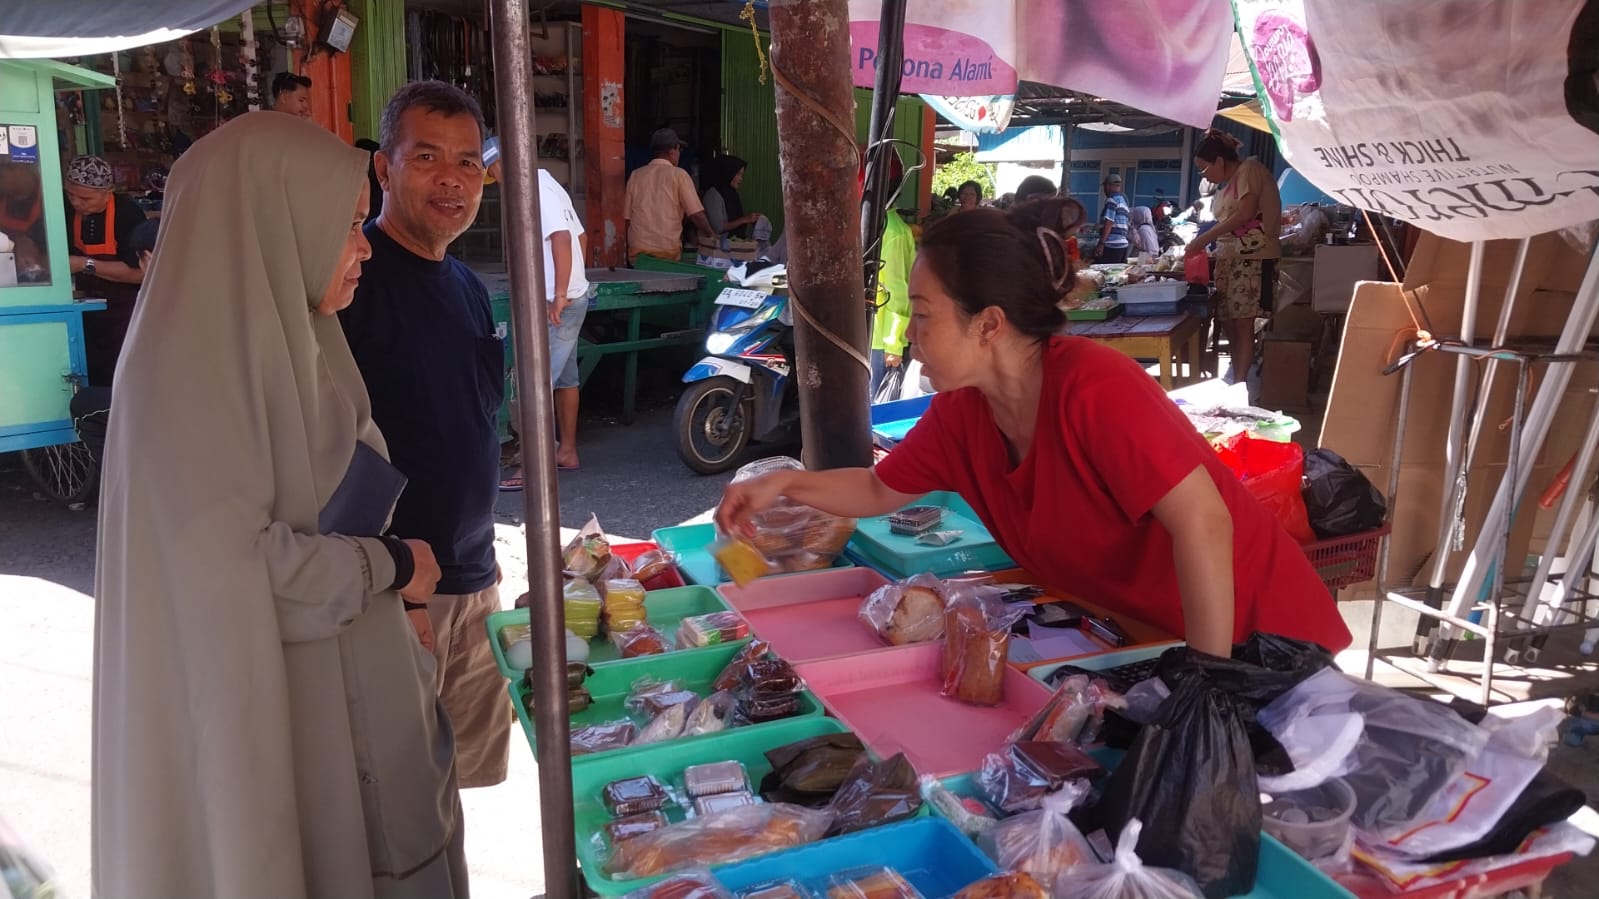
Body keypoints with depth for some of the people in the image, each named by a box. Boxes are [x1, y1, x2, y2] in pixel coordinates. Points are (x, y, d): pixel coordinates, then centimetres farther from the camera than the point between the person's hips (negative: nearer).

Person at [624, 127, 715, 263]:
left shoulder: (636, 175, 8)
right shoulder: (678, 175, -2)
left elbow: (626, 217, 10)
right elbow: (696, 214, -6)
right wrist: (711, 235, 7)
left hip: (637, 252, 3)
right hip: (667, 252, -3)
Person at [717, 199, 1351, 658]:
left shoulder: (1095, 388, -31)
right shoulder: (961, 412, -7)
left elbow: (1203, 524, -34)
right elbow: (881, 490, 9)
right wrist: (784, 485, -3)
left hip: (1254, 638, -7)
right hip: (1139, 640, 7)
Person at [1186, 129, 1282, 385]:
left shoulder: (1248, 169, -2)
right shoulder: (1224, 186, 21)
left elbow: (1245, 213, -14)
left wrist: (1204, 239, -14)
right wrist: (1207, 249, 2)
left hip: (1252, 257, -8)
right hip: (1228, 258, 8)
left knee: (1243, 325, -11)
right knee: (1230, 325, 3)